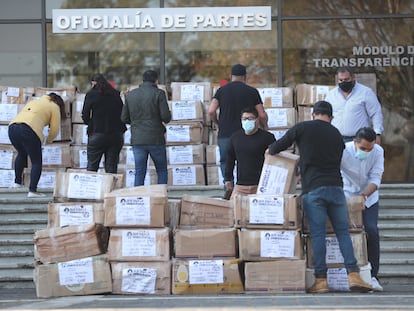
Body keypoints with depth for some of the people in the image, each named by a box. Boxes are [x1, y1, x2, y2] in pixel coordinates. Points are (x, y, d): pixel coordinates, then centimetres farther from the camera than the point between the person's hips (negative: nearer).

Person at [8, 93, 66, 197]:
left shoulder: (34, 101, 35)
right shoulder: (54, 107, 16)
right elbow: (55, 129, 10)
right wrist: (48, 140, 30)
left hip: (12, 127, 7)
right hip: (28, 130, -6)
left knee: (22, 154, 32)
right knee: (36, 162, 4)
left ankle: (17, 182, 38)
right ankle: (32, 191, -5)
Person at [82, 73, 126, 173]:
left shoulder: (91, 94, -3)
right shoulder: (116, 94, 8)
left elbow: (85, 116, -4)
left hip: (97, 134, -3)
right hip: (116, 134, 3)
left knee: (92, 166, 4)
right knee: (112, 167, 6)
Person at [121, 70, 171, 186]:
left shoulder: (130, 95, 6)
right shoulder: (159, 94, -6)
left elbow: (124, 118, 9)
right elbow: (166, 117, -12)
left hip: (137, 140, 3)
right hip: (156, 140, -3)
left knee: (139, 173, 7)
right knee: (162, 171, 9)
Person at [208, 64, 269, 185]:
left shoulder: (222, 90, 4)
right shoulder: (252, 91, 2)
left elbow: (211, 111, -6)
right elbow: (262, 115, -1)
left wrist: (217, 123, 13)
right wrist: (264, 126, 19)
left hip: (225, 134, 0)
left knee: (225, 162, 8)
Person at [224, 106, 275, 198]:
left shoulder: (267, 137, -2)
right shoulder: (235, 137, 12)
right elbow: (230, 158, 22)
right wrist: (228, 179, 20)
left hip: (261, 185, -4)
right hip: (240, 186, 4)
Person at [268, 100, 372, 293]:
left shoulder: (303, 128, 4)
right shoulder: (337, 135, 16)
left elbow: (277, 147, 8)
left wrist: (270, 151, 31)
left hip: (312, 189, -3)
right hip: (335, 187, 3)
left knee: (317, 234, -2)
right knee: (343, 232, 7)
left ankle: (321, 280, -3)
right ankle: (353, 275, -2)